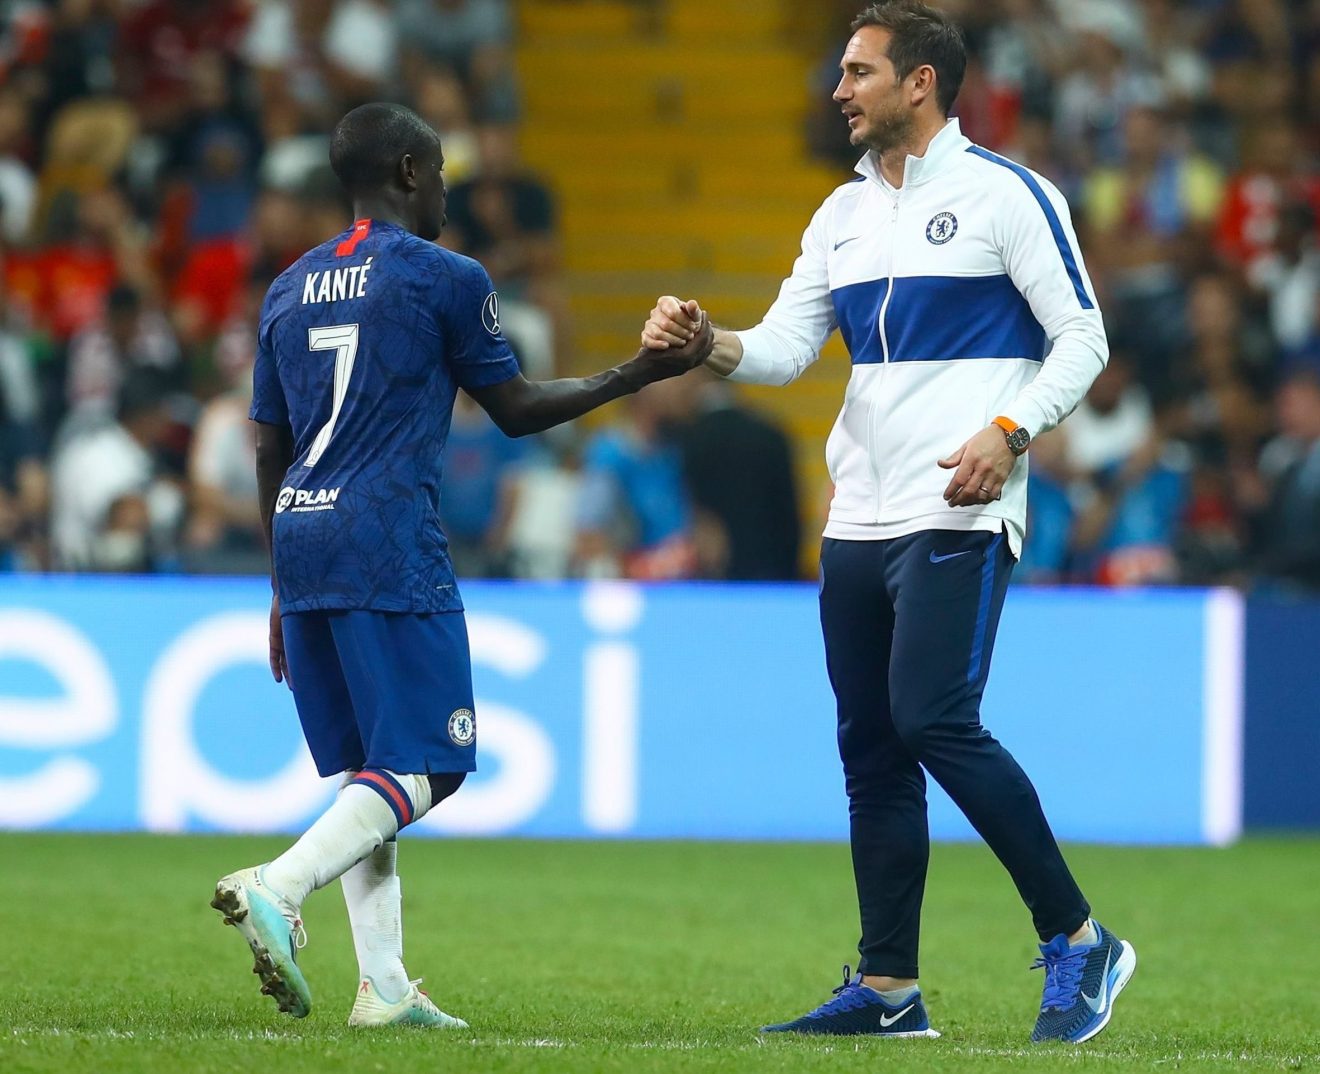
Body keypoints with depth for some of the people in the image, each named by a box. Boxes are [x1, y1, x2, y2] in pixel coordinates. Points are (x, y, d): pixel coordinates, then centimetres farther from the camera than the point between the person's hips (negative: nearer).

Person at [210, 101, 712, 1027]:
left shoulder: (289, 290, 16)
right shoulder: (446, 278, -2)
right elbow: (516, 409, 5)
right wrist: (644, 373, 14)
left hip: (301, 541, 7)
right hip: (389, 552, -7)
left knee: (363, 770, 11)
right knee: (425, 766, -6)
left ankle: (384, 986, 6)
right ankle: (276, 889, -26)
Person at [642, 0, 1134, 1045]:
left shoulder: (1005, 194, -4)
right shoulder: (845, 213, 16)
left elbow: (1083, 338, -5)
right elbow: (784, 347, 11)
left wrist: (1009, 431, -18)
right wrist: (702, 342, -8)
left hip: (959, 518, -7)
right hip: (859, 520, 7)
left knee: (934, 721, -18)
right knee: (871, 750, 6)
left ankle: (1077, 939, -7)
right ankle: (888, 989, 12)